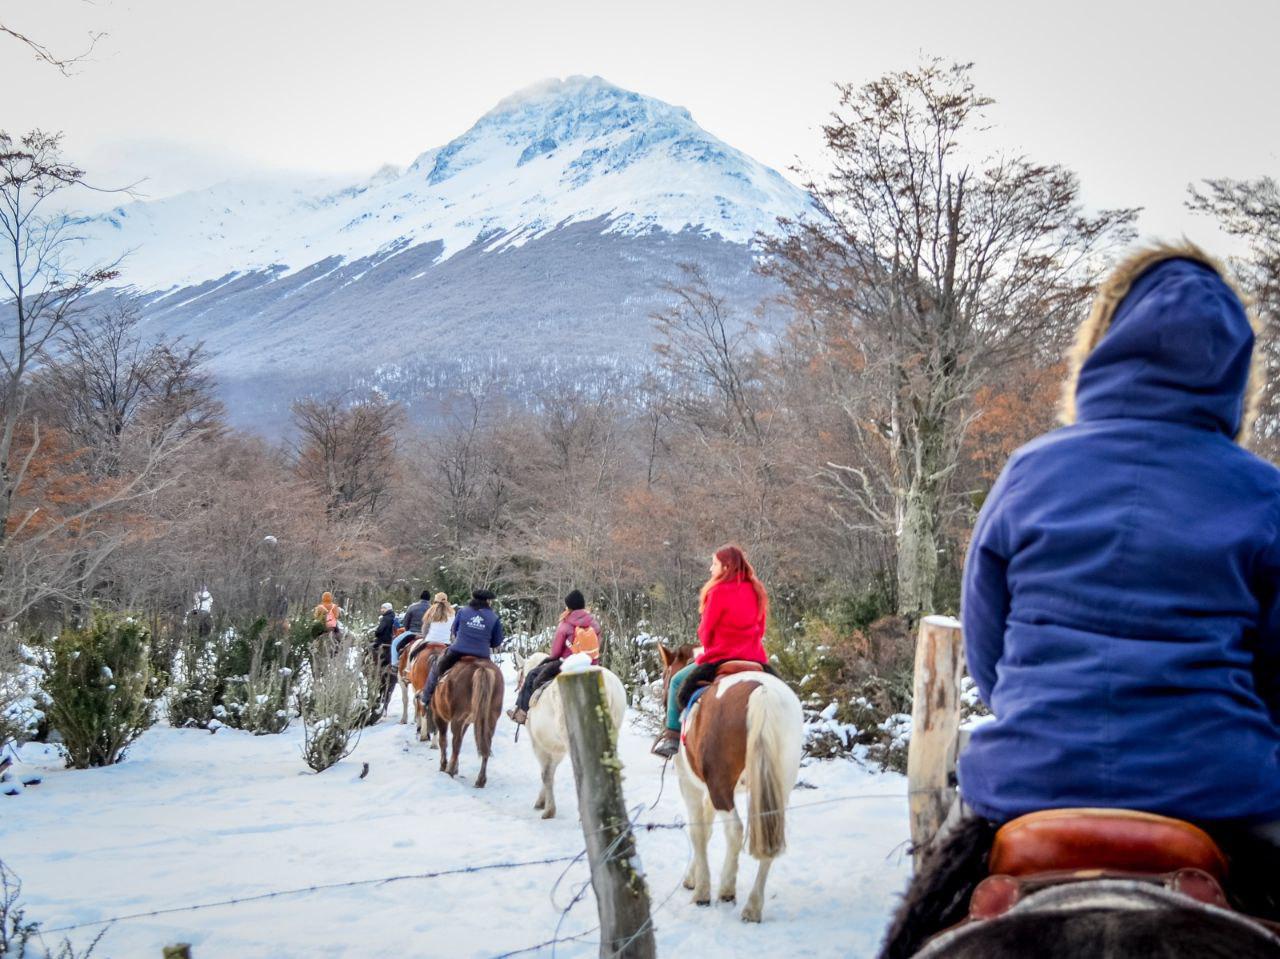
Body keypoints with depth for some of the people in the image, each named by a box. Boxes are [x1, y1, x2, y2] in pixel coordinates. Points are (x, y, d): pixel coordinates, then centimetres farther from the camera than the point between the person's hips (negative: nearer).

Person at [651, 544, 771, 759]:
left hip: (720, 659, -6)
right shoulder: (756, 591, 8)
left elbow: (705, 631, -3)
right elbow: (760, 629, 15)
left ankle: (672, 735, 8)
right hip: (754, 658, 6)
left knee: (677, 682, 12)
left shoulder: (719, 591, -11)